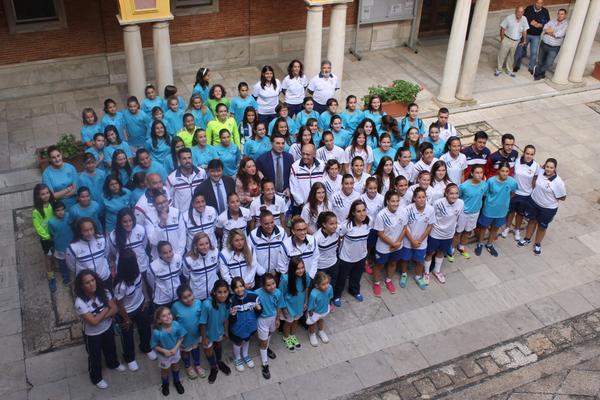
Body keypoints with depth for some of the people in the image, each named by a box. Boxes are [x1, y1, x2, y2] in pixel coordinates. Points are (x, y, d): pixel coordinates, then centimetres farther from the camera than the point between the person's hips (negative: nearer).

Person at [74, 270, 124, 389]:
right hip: (92, 334, -4)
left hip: (108, 328, 4)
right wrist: (106, 309, -21)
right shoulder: (80, 302, -34)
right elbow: (93, 321, -32)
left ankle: (113, 364, 61)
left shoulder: (104, 292, -19)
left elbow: (114, 309, -14)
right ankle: (96, 378, 46)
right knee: (95, 356, 20)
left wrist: (100, 316, -27)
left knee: (110, 348, 31)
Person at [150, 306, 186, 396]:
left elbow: (181, 337, -13)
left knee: (175, 367, 30)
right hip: (163, 355, -2)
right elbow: (154, 346, -21)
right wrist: (164, 351, -28)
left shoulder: (176, 325, -29)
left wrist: (175, 348, -22)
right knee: (165, 370, 25)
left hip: (175, 351, 2)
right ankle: (165, 384, 57)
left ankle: (176, 382, 60)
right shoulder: (157, 332, -36)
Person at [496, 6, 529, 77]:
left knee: (512, 56, 15)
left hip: (517, 41, 3)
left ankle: (509, 70, 29)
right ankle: (498, 70, 21)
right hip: (507, 39, -3)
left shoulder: (524, 19, -7)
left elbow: (524, 31, 4)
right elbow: (502, 29, -9)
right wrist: (502, 39, -9)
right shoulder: (509, 18, -16)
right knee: (502, 55, 6)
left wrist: (524, 41, 8)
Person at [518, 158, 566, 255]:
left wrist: (549, 197, -13)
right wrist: (537, 193, -3)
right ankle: (527, 239, 47)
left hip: (548, 208, -4)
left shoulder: (558, 182, -28)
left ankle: (537, 244, 40)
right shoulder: (540, 173, -14)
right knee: (532, 220, 24)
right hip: (533, 202, 4)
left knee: (542, 226, 16)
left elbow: (563, 198, -17)